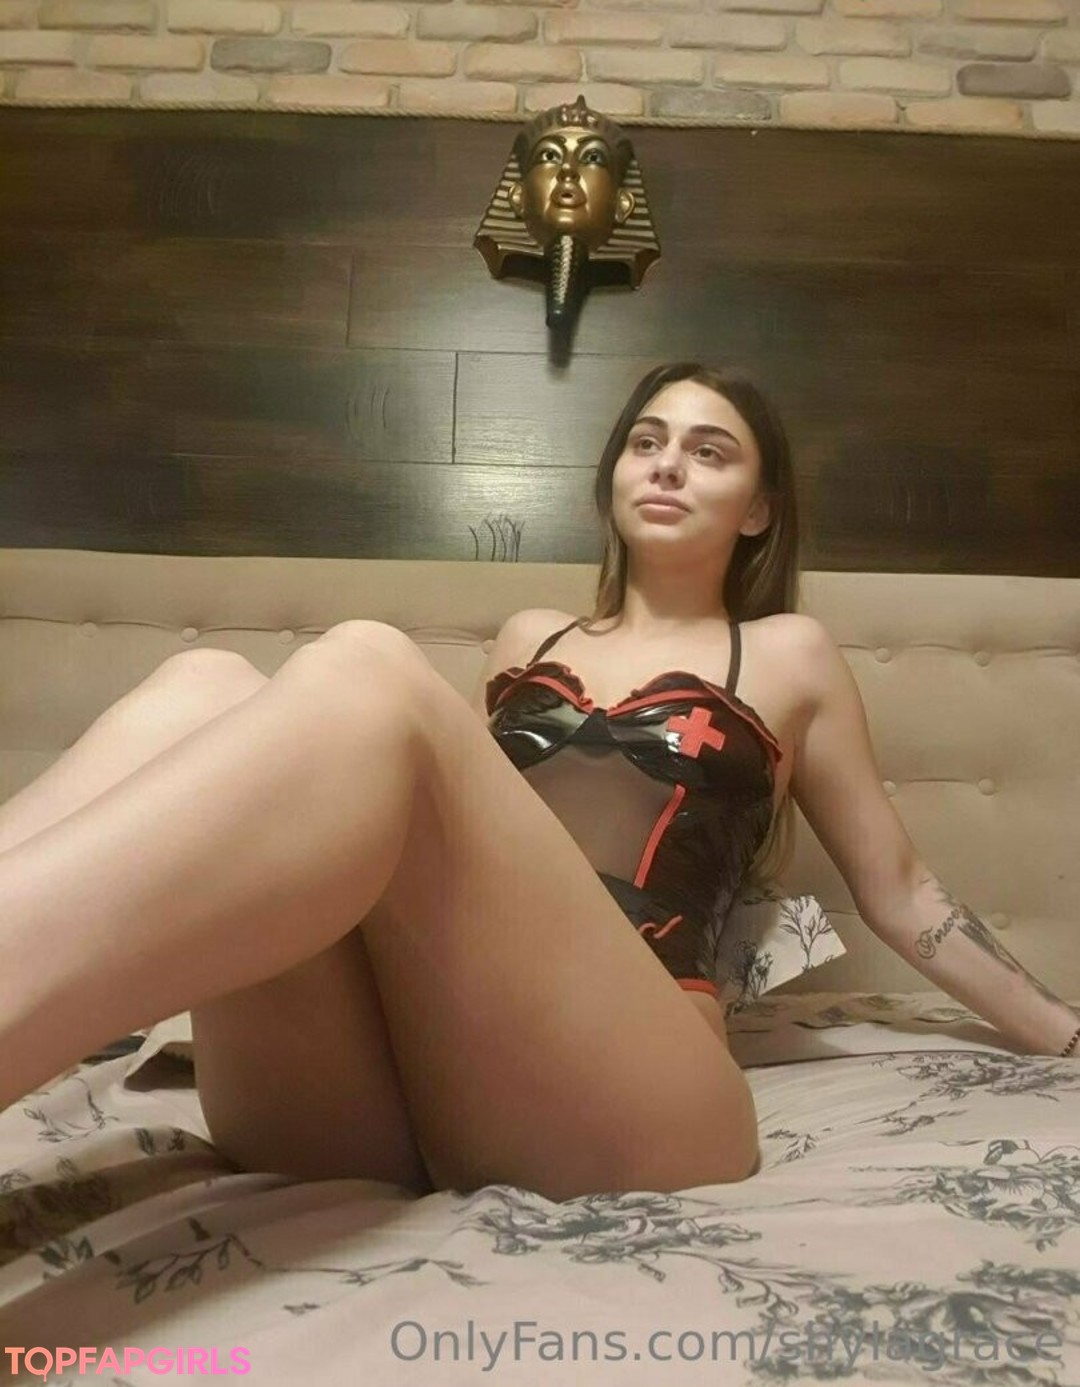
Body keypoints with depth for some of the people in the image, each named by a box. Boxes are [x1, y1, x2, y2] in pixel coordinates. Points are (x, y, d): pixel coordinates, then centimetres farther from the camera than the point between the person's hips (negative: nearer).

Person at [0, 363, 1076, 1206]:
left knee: (368, 680, -28)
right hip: (371, 1099, 4)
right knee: (207, 692, -21)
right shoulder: (529, 639, 28)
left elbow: (899, 894, 26)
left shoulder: (787, 655, 20)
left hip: (623, 1103, -3)